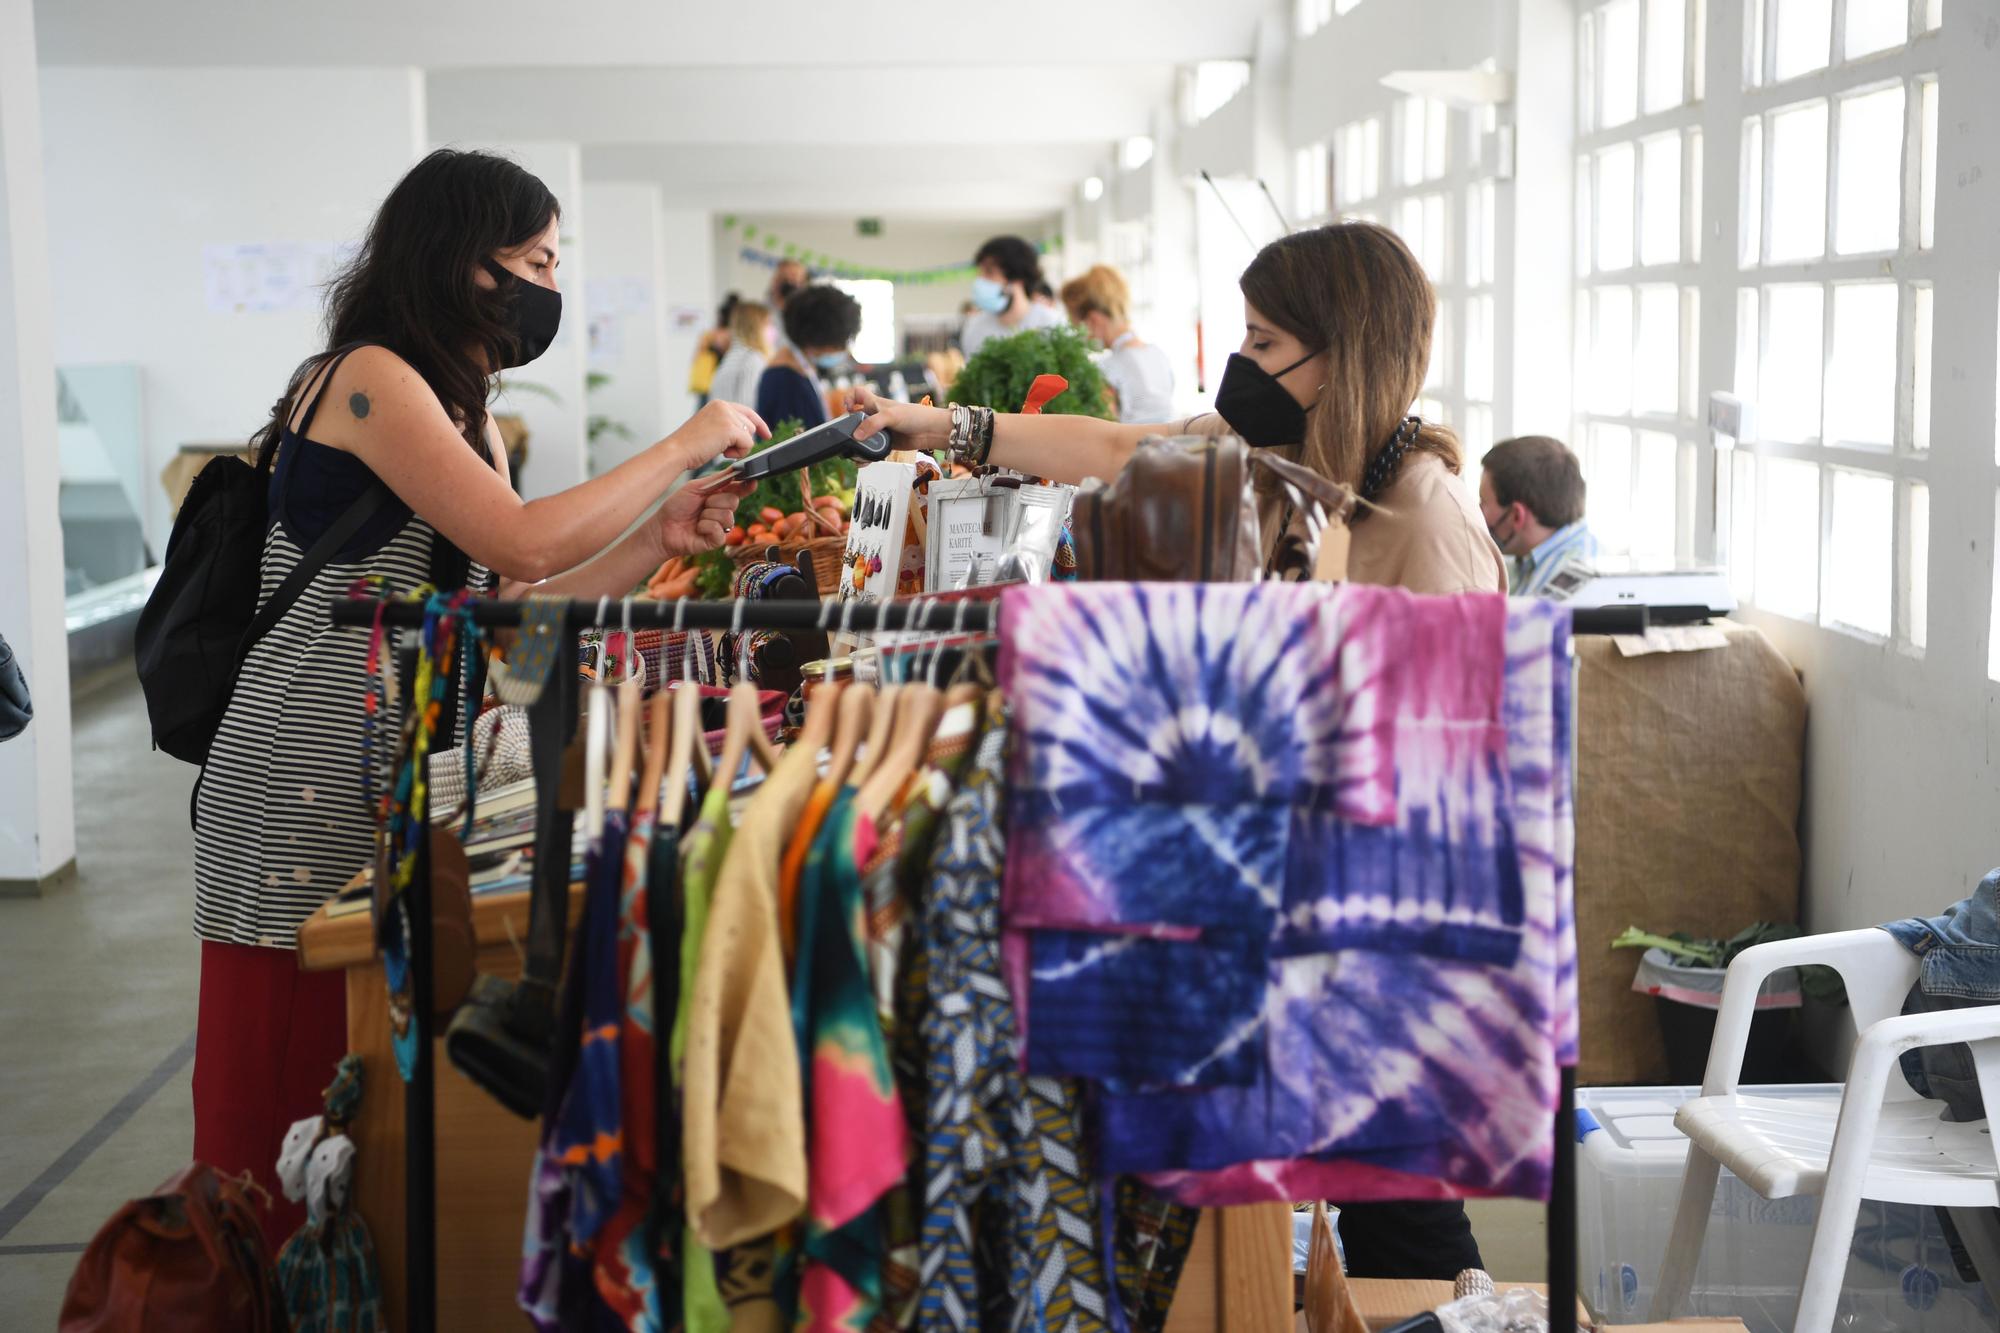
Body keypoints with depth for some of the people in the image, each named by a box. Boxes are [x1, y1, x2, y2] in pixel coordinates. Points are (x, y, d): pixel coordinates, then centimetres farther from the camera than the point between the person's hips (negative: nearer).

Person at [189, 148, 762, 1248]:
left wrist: (659, 540, 1)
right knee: (295, 1093, -3)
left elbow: (502, 609, 11)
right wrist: (685, 445, -9)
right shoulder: (367, 378, -11)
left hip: (392, 771, 9)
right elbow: (520, 544, -20)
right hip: (306, 780, -9)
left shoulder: (464, 416, 19)